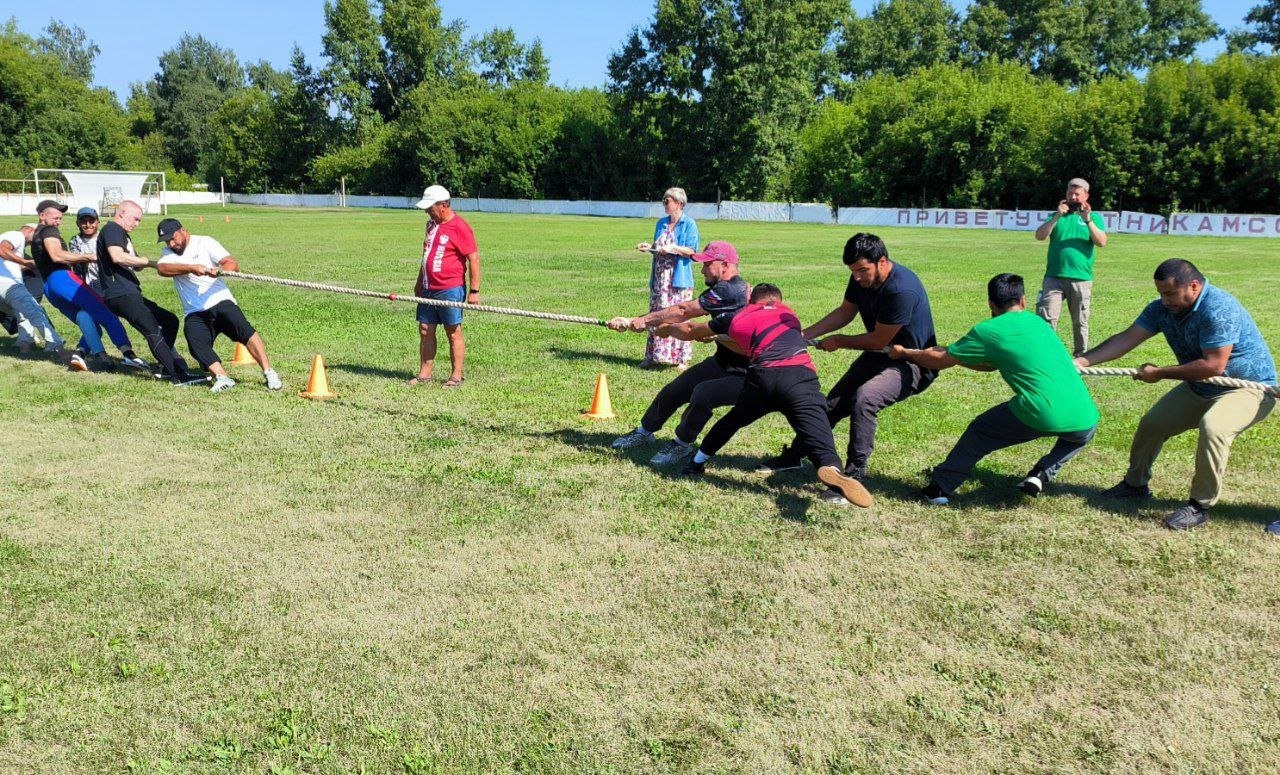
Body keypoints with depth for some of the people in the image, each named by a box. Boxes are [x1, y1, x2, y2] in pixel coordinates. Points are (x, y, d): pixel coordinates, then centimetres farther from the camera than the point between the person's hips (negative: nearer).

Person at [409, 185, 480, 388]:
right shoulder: (432, 224, 12)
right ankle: (425, 373, 16)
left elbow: (474, 258, -14)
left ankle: (456, 376, 9)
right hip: (428, 289, 8)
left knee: (453, 333, 1)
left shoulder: (460, 227, -13)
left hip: (450, 290, -8)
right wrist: (419, 281, 26)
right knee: (425, 330, 8)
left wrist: (474, 291, -16)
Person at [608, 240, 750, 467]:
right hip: (722, 363, 10)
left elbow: (683, 311, -20)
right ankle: (643, 433, 33)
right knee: (673, 391, 12)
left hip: (744, 376, -10)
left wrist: (643, 320, -8)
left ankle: (681, 446, -9)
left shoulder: (729, 290, -24)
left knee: (702, 394, -31)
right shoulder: (731, 289, 6)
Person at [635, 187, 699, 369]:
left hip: (679, 278, -7)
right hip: (660, 277, 7)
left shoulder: (689, 224, -6)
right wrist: (649, 247, 2)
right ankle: (653, 356, 16)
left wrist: (673, 248, -22)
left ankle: (681, 358, 3)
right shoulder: (661, 223, 14)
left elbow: (692, 251, -11)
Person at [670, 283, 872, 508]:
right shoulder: (787, 312, 34)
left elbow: (690, 331, 44)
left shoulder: (737, 318, 29)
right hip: (799, 376, -1)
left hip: (761, 377, 1)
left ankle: (696, 463, 41)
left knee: (734, 419, 29)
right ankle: (832, 469, -45)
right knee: (819, 437, -14)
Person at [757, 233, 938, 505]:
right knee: (833, 402, 13)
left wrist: (839, 342, -8)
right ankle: (794, 455, 31)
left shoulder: (902, 290, -32)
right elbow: (845, 312, 9)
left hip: (912, 363, -8)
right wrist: (806, 334, 0)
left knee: (865, 398, -32)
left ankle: (854, 475, -23)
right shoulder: (860, 278, -7)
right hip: (879, 356, 9)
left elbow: (878, 340, -24)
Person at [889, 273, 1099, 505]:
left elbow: (941, 361, 12)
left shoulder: (987, 331, 3)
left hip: (1039, 416, -4)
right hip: (1085, 422, 5)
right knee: (1082, 435, 39)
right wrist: (949, 352, 38)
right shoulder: (1037, 321, 22)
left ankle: (940, 489, 22)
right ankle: (1042, 475, 19)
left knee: (979, 432, 19)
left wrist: (904, 353, 27)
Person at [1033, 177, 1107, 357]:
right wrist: (1057, 216, -13)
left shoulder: (1094, 217, 10)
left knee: (1080, 322, 7)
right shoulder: (1057, 215, 13)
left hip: (1081, 279, 0)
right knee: (1046, 319, -9)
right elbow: (1040, 236, -2)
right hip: (1054, 277, 0)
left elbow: (1102, 242, -5)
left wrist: (1087, 220, -15)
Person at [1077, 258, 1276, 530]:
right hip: (1201, 389, 9)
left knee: (1211, 426, -34)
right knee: (1152, 423, 9)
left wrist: (1160, 373, -25)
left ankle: (1200, 506, -22)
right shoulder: (1162, 308, -7)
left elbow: (1213, 366, -34)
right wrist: (1082, 361, -19)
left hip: (1249, 388, -8)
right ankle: (1135, 484, 30)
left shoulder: (1218, 310, -31)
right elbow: (1126, 339, -9)